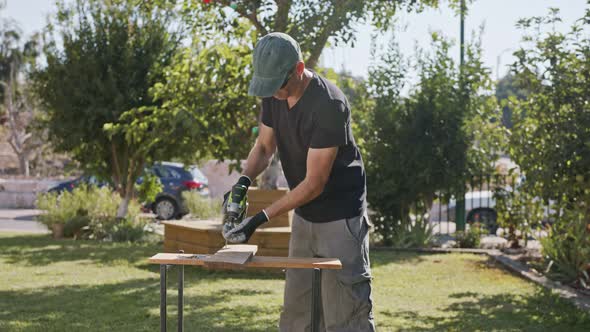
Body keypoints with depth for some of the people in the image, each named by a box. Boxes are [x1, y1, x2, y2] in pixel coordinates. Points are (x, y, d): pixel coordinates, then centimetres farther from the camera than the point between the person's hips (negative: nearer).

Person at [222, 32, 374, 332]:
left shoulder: (329, 105, -27)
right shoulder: (274, 95, -3)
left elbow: (314, 183, -25)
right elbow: (264, 145, 9)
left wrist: (261, 218, -26)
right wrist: (244, 180, -12)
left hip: (339, 215, -8)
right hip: (305, 214, 8)